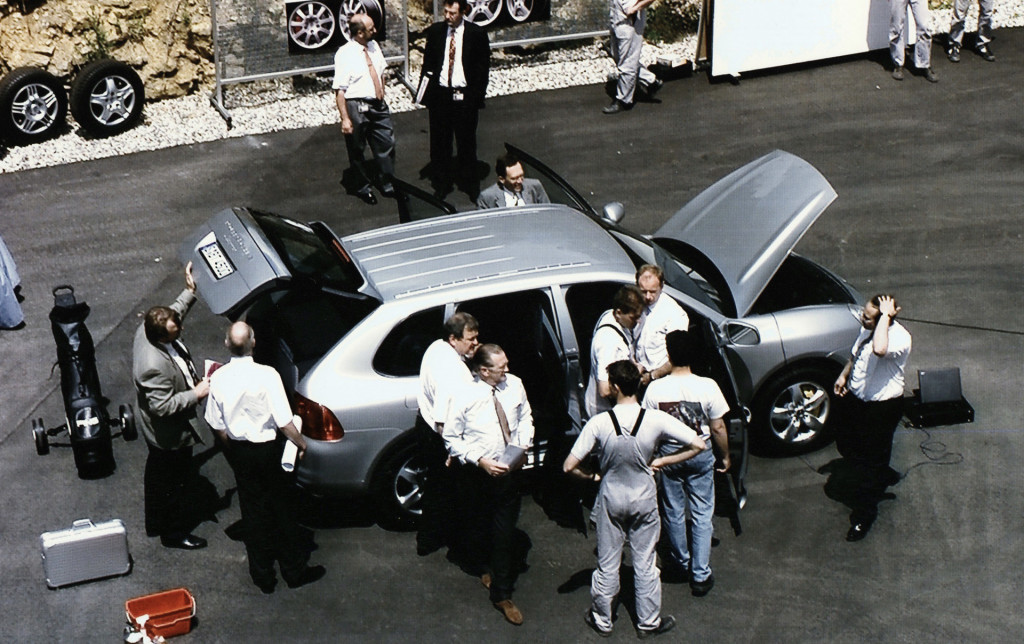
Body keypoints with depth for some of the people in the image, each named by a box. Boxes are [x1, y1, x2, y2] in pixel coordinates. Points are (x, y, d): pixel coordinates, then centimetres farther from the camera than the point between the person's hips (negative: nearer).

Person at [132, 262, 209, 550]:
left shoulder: (148, 330, -14)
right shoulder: (154, 366, -41)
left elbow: (174, 313, 9)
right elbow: (163, 406, -34)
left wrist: (190, 292, 5)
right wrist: (196, 394, -26)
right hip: (170, 436, -10)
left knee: (158, 477, 28)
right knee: (176, 481, 13)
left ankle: (156, 523, 49)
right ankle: (174, 533, 33)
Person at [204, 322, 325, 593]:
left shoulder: (218, 378, -10)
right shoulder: (266, 375, -23)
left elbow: (217, 425, -1)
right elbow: (284, 422, -20)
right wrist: (301, 443, -2)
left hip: (238, 451, 4)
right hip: (266, 449, -4)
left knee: (253, 512, 16)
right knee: (281, 509, 12)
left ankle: (263, 575, 26)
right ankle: (294, 570, 25)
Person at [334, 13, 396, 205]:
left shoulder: (374, 46, 2)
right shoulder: (344, 54, -18)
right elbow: (340, 90, -18)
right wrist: (345, 119, -21)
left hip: (378, 105, 6)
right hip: (357, 108, -6)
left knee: (386, 144, 12)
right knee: (357, 151, 11)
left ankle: (386, 185, 28)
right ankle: (363, 187, 30)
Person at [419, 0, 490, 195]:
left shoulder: (477, 34, -4)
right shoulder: (435, 31, 2)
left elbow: (483, 67, -1)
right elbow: (428, 63, 9)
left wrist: (477, 96, -5)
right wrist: (426, 92, 1)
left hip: (465, 96, -2)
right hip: (440, 94, 2)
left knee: (466, 142, 8)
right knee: (440, 142, 9)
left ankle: (469, 183, 22)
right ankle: (441, 184, 21)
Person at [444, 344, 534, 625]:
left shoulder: (514, 385, -9)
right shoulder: (465, 397, -20)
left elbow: (525, 417, 8)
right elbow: (452, 438, -12)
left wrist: (524, 444, -8)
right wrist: (480, 461, -21)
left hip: (508, 470, 2)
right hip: (477, 473, -2)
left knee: (505, 531, 3)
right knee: (478, 525, 21)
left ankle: (502, 594, 14)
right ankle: (482, 567, 51)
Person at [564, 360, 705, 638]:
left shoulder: (599, 424, -22)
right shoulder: (656, 420, -19)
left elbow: (569, 466, -20)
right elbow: (698, 445, -14)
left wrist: (592, 476, 0)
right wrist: (661, 461, -6)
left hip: (611, 499, 0)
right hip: (644, 500, 0)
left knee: (607, 563, 16)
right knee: (645, 563, 16)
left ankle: (602, 620, 32)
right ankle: (649, 621, 30)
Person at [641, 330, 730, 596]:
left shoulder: (655, 389, -16)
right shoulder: (708, 387, -17)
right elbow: (718, 428, -9)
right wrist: (725, 456, 7)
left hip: (669, 454, 1)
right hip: (701, 455, -1)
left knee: (674, 512, 19)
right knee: (702, 515, 10)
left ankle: (681, 563, 37)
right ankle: (700, 575, 12)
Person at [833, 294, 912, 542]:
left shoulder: (900, 338, -30)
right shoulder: (868, 328, -6)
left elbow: (879, 350, -53)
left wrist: (885, 316, -44)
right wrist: (844, 375, 13)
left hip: (882, 408, -8)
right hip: (855, 398, 8)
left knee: (870, 461, 7)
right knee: (845, 444, 24)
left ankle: (863, 516, 26)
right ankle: (885, 476, 49)